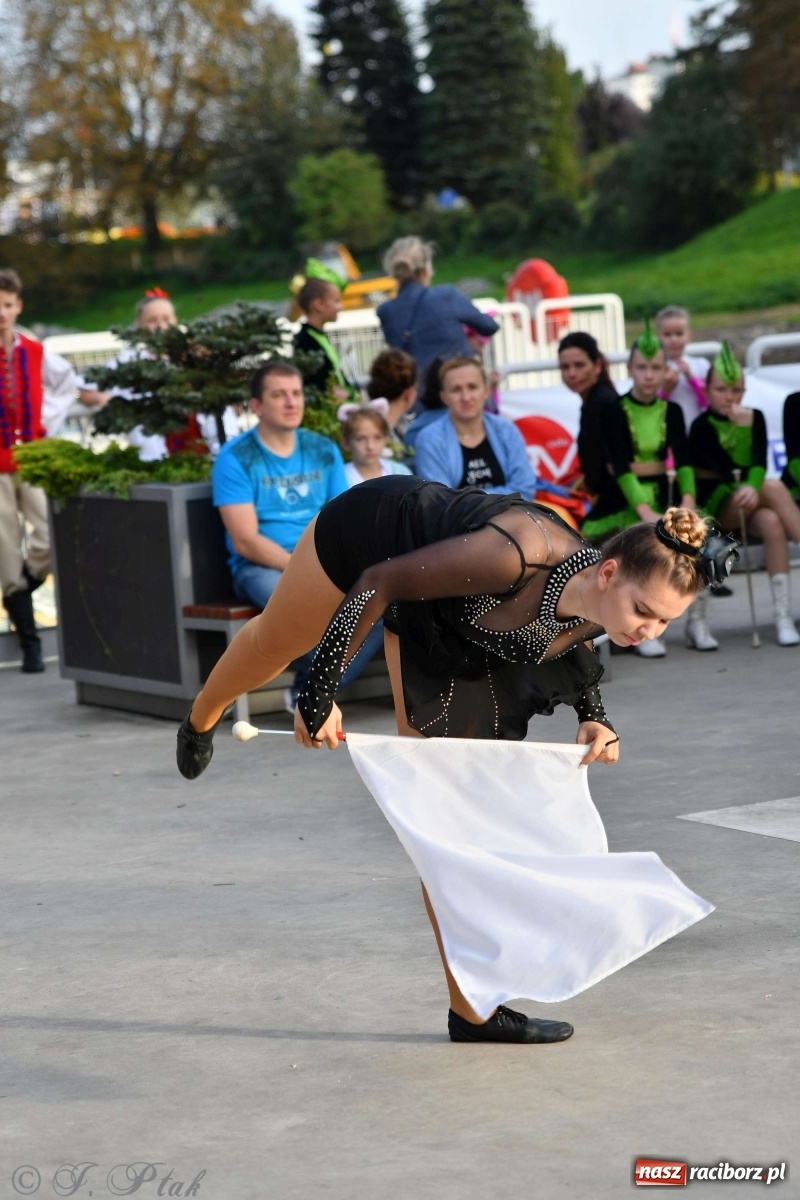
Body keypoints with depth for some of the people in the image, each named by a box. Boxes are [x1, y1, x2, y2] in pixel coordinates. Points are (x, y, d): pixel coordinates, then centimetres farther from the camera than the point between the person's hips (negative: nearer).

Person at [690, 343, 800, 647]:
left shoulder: (755, 418, 6)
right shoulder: (702, 427, -5)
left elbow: (760, 460, -14)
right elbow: (724, 467, -21)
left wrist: (753, 486, -34)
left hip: (749, 500, 4)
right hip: (715, 506, -4)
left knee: (772, 523, -33)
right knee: (774, 486, -30)